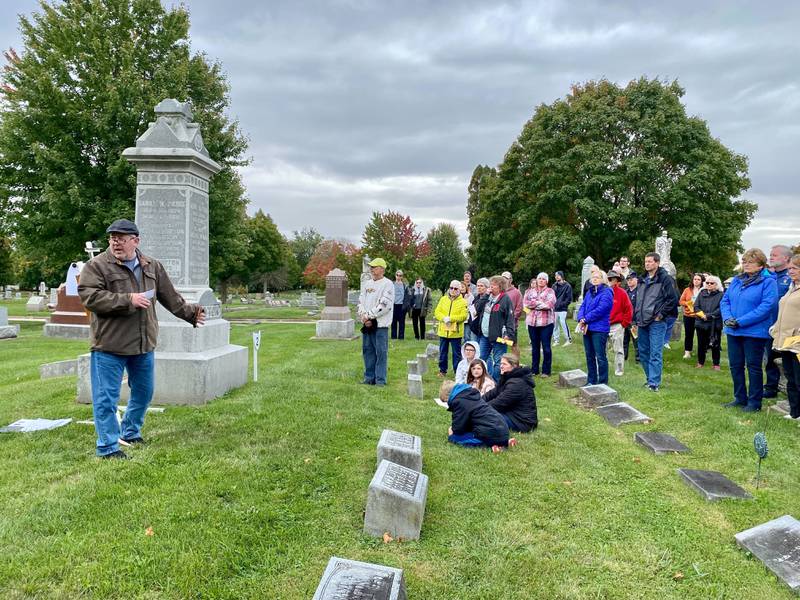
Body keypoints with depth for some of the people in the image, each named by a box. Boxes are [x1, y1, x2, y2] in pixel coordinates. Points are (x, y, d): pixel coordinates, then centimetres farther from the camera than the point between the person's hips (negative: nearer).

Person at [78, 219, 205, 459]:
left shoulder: (152, 266, 9)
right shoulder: (97, 265, -7)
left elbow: (171, 297, 17)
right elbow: (89, 296, -18)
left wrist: (191, 313, 16)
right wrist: (128, 300, -22)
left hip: (144, 344, 6)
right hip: (109, 345, -5)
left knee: (144, 392, 18)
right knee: (106, 397, 0)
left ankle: (130, 433, 38)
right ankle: (107, 446, 11)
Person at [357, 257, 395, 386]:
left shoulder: (387, 284, -6)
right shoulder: (367, 283, 15)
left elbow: (384, 305, -15)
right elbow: (360, 301, 11)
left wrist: (369, 315, -13)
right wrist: (363, 316, -6)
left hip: (380, 324, -6)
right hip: (366, 323, 7)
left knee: (381, 352, -4)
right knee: (367, 350, 10)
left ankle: (380, 379, 2)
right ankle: (369, 378, 20)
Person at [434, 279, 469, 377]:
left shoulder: (462, 302, -3)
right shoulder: (443, 299, 7)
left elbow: (464, 316, -12)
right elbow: (437, 312, 4)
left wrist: (451, 318, -19)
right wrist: (444, 318, -15)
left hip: (455, 332, -3)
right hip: (443, 331, 3)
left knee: (457, 353, 4)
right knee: (443, 352, 12)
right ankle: (442, 370, 24)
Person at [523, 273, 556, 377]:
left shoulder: (550, 291, 2)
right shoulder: (530, 291, 13)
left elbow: (549, 304, -15)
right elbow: (525, 303, -4)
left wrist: (533, 303, -8)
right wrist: (540, 302, -11)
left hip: (546, 322, -3)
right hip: (532, 322, 3)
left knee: (546, 347, 0)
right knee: (535, 347, 10)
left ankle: (546, 371, 8)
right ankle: (534, 369, 18)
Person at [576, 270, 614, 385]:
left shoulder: (606, 293, -9)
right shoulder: (589, 293, 15)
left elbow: (599, 310, -18)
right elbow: (582, 307, 9)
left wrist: (585, 320, -14)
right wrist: (581, 319, -11)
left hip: (599, 329, -8)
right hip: (587, 328, 8)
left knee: (600, 357, -2)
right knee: (589, 356, 14)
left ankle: (603, 382, 6)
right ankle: (591, 381, 24)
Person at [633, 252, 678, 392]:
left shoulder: (665, 278, -6)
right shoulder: (644, 280, 16)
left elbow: (673, 299, -11)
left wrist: (661, 314, -11)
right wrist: (636, 320, 16)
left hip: (657, 323, -7)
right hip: (643, 323, 8)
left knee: (655, 354, -6)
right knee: (643, 352, 12)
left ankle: (654, 382, -1)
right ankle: (650, 378, 25)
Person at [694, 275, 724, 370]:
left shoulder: (721, 295, -2)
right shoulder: (702, 293, 10)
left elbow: (721, 309, -12)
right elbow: (696, 306, 4)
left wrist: (709, 315, -18)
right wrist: (702, 314, -13)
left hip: (715, 325, -3)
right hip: (701, 323, 3)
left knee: (715, 345, 5)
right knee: (701, 344, 12)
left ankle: (716, 364, 17)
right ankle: (700, 362, 25)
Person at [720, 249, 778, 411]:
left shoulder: (768, 281, -9)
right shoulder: (737, 280, 10)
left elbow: (767, 306, -18)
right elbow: (725, 300, 10)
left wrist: (741, 321, -21)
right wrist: (727, 318, -10)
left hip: (754, 332, -6)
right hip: (733, 331, 6)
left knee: (753, 366, 4)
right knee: (735, 365, 13)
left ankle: (754, 402, 16)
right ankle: (740, 398, 27)